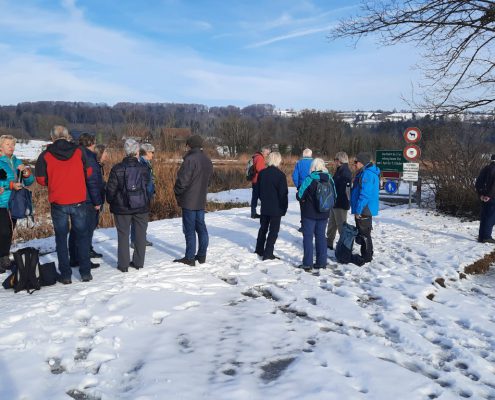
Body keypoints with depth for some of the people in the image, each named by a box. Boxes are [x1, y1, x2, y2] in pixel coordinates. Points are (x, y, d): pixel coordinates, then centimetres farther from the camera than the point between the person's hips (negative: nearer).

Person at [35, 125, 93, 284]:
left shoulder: (45, 156, -5)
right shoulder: (79, 151, -3)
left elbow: (41, 179, -3)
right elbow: (88, 172, 5)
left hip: (58, 203, -1)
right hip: (79, 201, 1)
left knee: (61, 237, 10)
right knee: (81, 235, 12)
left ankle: (65, 274, 12)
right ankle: (85, 272, 14)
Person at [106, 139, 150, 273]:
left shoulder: (117, 169, -8)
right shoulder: (143, 169, -3)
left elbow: (111, 189, -3)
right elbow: (148, 187, 3)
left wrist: (111, 202, 11)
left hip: (122, 207, -1)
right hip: (141, 207, 1)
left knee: (123, 234, 7)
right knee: (140, 234, 12)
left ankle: (123, 264, 11)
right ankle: (138, 262, 18)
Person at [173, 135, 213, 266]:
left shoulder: (190, 159, -18)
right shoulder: (207, 160, 9)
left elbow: (182, 180, -19)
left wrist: (177, 192, -2)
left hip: (189, 201, -8)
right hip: (201, 200, 8)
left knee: (190, 230, -1)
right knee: (201, 227, 13)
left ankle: (189, 258, 5)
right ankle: (202, 255, 20)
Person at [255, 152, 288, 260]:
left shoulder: (262, 173, 2)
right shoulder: (280, 175, -16)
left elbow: (258, 190, 11)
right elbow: (283, 193, -13)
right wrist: (284, 208, -3)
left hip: (264, 207, 6)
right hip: (276, 208, -6)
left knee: (263, 228, 19)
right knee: (274, 230, 1)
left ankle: (259, 250, 29)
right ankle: (268, 254, -1)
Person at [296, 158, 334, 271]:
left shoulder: (309, 179, -17)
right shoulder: (329, 179, -1)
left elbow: (300, 196, -14)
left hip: (309, 214, -5)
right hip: (324, 214, 5)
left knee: (308, 236, 4)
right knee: (321, 236, 13)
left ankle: (307, 263, 5)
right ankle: (321, 262, 17)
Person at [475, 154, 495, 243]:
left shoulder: (485, 169, 10)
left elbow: (477, 184, 10)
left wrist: (481, 194, 10)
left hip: (484, 197, 7)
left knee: (484, 216, 12)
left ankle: (481, 236, 15)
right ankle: (486, 236, -4)